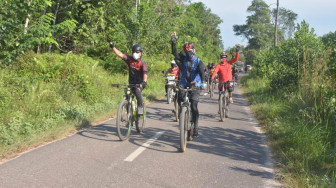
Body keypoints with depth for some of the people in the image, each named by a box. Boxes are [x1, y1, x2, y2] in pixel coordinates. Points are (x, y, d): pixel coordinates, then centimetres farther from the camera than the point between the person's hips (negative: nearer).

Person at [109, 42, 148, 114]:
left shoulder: (142, 63, -14)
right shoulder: (129, 59, -3)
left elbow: (145, 73, -28)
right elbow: (120, 54, -8)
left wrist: (144, 82, -44)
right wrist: (113, 47, -20)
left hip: (140, 83, -5)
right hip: (131, 83, 5)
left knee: (137, 92, -32)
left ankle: (140, 107, -16)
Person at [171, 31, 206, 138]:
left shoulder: (199, 62, -3)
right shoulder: (183, 59, 7)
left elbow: (202, 72, -21)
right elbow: (174, 53, -5)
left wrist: (203, 82, -40)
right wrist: (174, 42, -17)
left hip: (194, 86, -3)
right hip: (183, 85, 3)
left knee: (194, 107, -10)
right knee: (179, 101, -12)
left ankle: (195, 127, -2)